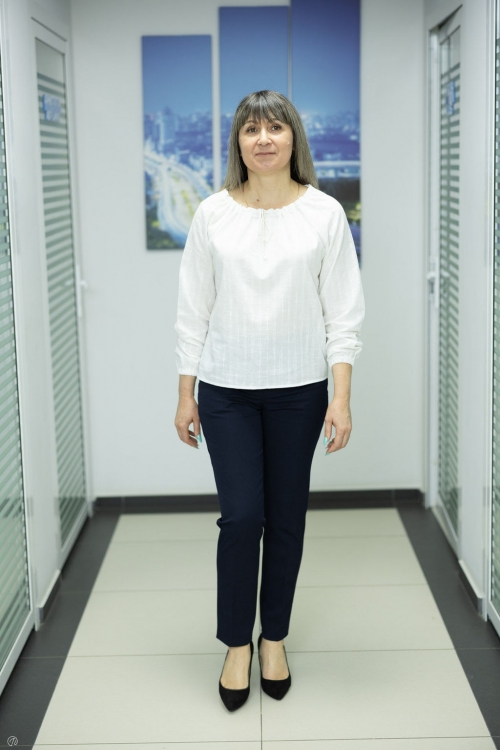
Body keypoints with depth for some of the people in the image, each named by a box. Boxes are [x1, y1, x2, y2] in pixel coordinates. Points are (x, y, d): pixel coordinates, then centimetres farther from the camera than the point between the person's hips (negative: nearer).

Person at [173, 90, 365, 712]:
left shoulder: (324, 213, -2)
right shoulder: (213, 214, -1)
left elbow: (343, 312, -3)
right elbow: (193, 310, 3)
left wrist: (341, 398, -9)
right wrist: (185, 395, 2)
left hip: (298, 390, 1)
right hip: (226, 389, 0)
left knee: (286, 517, 9)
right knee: (241, 516, -2)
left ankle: (274, 637, 27)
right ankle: (236, 644, 17)